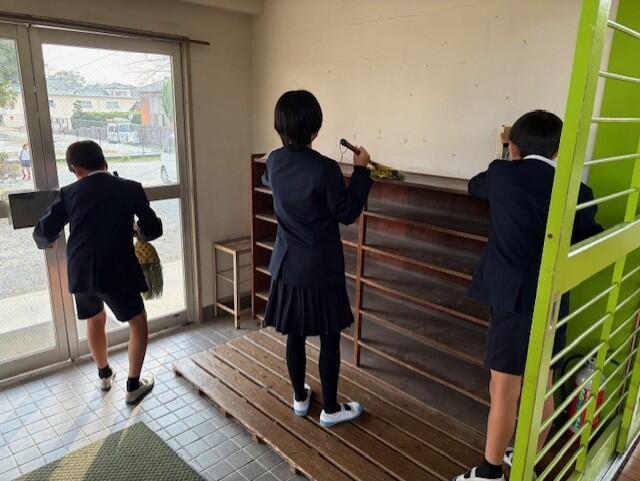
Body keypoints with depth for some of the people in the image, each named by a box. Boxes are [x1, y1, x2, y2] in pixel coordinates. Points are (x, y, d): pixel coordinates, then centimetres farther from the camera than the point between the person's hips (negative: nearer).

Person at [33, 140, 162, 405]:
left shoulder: (69, 193, 3)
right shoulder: (131, 189, -3)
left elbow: (43, 233, 4)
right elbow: (154, 230, -3)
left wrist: (46, 241, 28)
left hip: (80, 272, 4)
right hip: (117, 272, -4)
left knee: (95, 319, 28)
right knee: (138, 323, 16)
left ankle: (104, 375, 45)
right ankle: (133, 386, 18)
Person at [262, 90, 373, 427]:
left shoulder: (275, 161, -2)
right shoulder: (325, 168, -21)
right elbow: (348, 213, -11)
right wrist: (360, 170, -4)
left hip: (287, 265, 6)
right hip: (321, 268, -6)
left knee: (295, 334, 18)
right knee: (330, 337, 9)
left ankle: (300, 398, 35)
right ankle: (331, 409, 23)